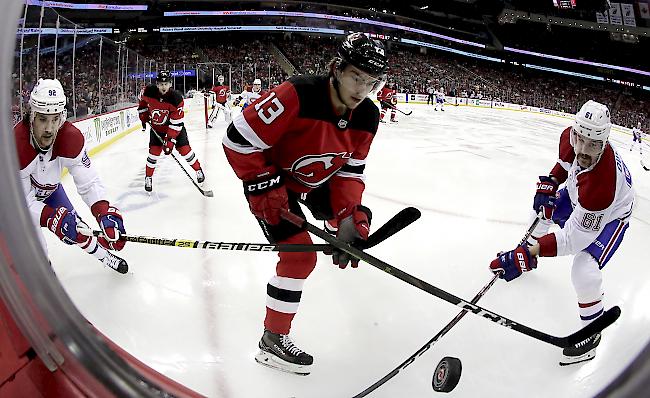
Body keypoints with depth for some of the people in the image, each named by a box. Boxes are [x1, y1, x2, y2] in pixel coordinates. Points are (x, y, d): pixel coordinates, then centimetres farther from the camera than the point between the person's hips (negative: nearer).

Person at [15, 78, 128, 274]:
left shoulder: (71, 137, -29)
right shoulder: (16, 145, -40)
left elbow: (89, 182, -27)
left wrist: (105, 213, -42)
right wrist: (53, 218, -45)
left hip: (49, 189, 3)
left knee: (76, 228, 11)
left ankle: (102, 254, 39)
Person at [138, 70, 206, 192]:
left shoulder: (176, 98, -30)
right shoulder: (149, 91, -22)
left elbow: (176, 123, -28)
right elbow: (143, 100, 7)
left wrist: (170, 141, -30)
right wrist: (143, 115, 5)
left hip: (175, 127, -2)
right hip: (157, 128, 2)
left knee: (185, 149, -2)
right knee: (154, 152, -3)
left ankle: (199, 170, 19)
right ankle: (148, 178, 15)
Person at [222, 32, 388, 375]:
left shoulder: (367, 118, -14)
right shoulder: (298, 95, -36)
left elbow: (349, 170, -7)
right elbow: (238, 139, -32)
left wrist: (351, 217, -19)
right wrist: (264, 188, -28)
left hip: (314, 182, 7)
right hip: (271, 181, -7)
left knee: (355, 213, 23)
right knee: (300, 256, -17)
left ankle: (344, 245, 63)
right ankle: (272, 341, -2)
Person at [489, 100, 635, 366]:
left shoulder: (601, 182, -46)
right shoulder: (570, 137, -27)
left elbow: (575, 237, -43)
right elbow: (566, 159, 1)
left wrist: (527, 254, -49)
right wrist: (549, 184, -12)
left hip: (610, 214, -8)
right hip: (578, 197, 8)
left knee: (584, 271, -22)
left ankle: (592, 331, 3)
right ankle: (529, 258, 50)